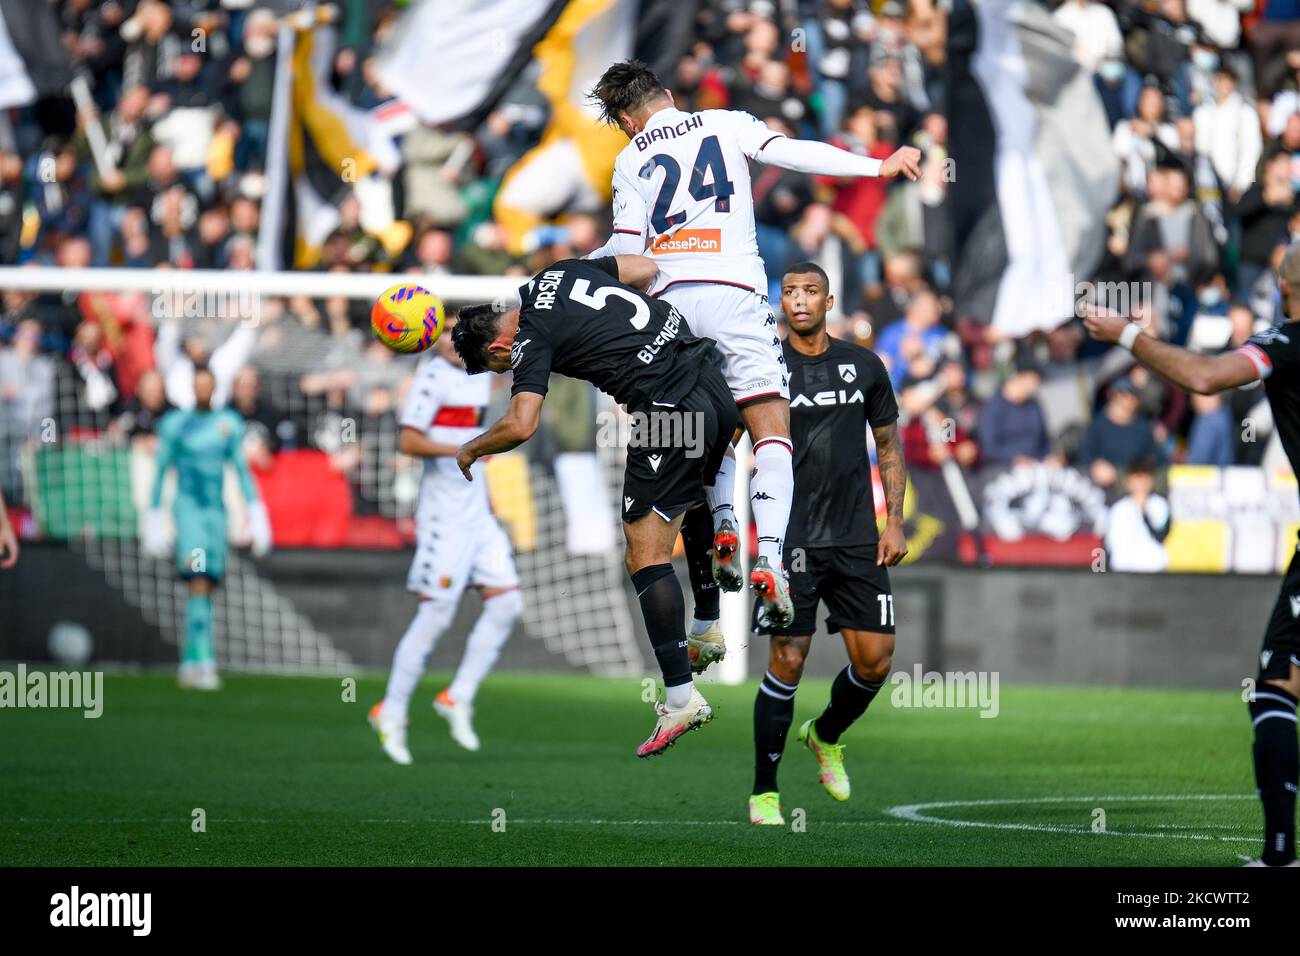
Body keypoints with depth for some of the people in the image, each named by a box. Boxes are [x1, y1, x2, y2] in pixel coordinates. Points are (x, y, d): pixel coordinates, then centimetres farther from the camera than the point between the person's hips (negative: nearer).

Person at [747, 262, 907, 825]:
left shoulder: (863, 366, 8)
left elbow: (888, 446, 15)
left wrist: (894, 521, 7)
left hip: (856, 539, 3)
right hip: (791, 539, -3)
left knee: (875, 659, -1)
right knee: (787, 661, -9)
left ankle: (826, 736, 30)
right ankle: (763, 794, 2)